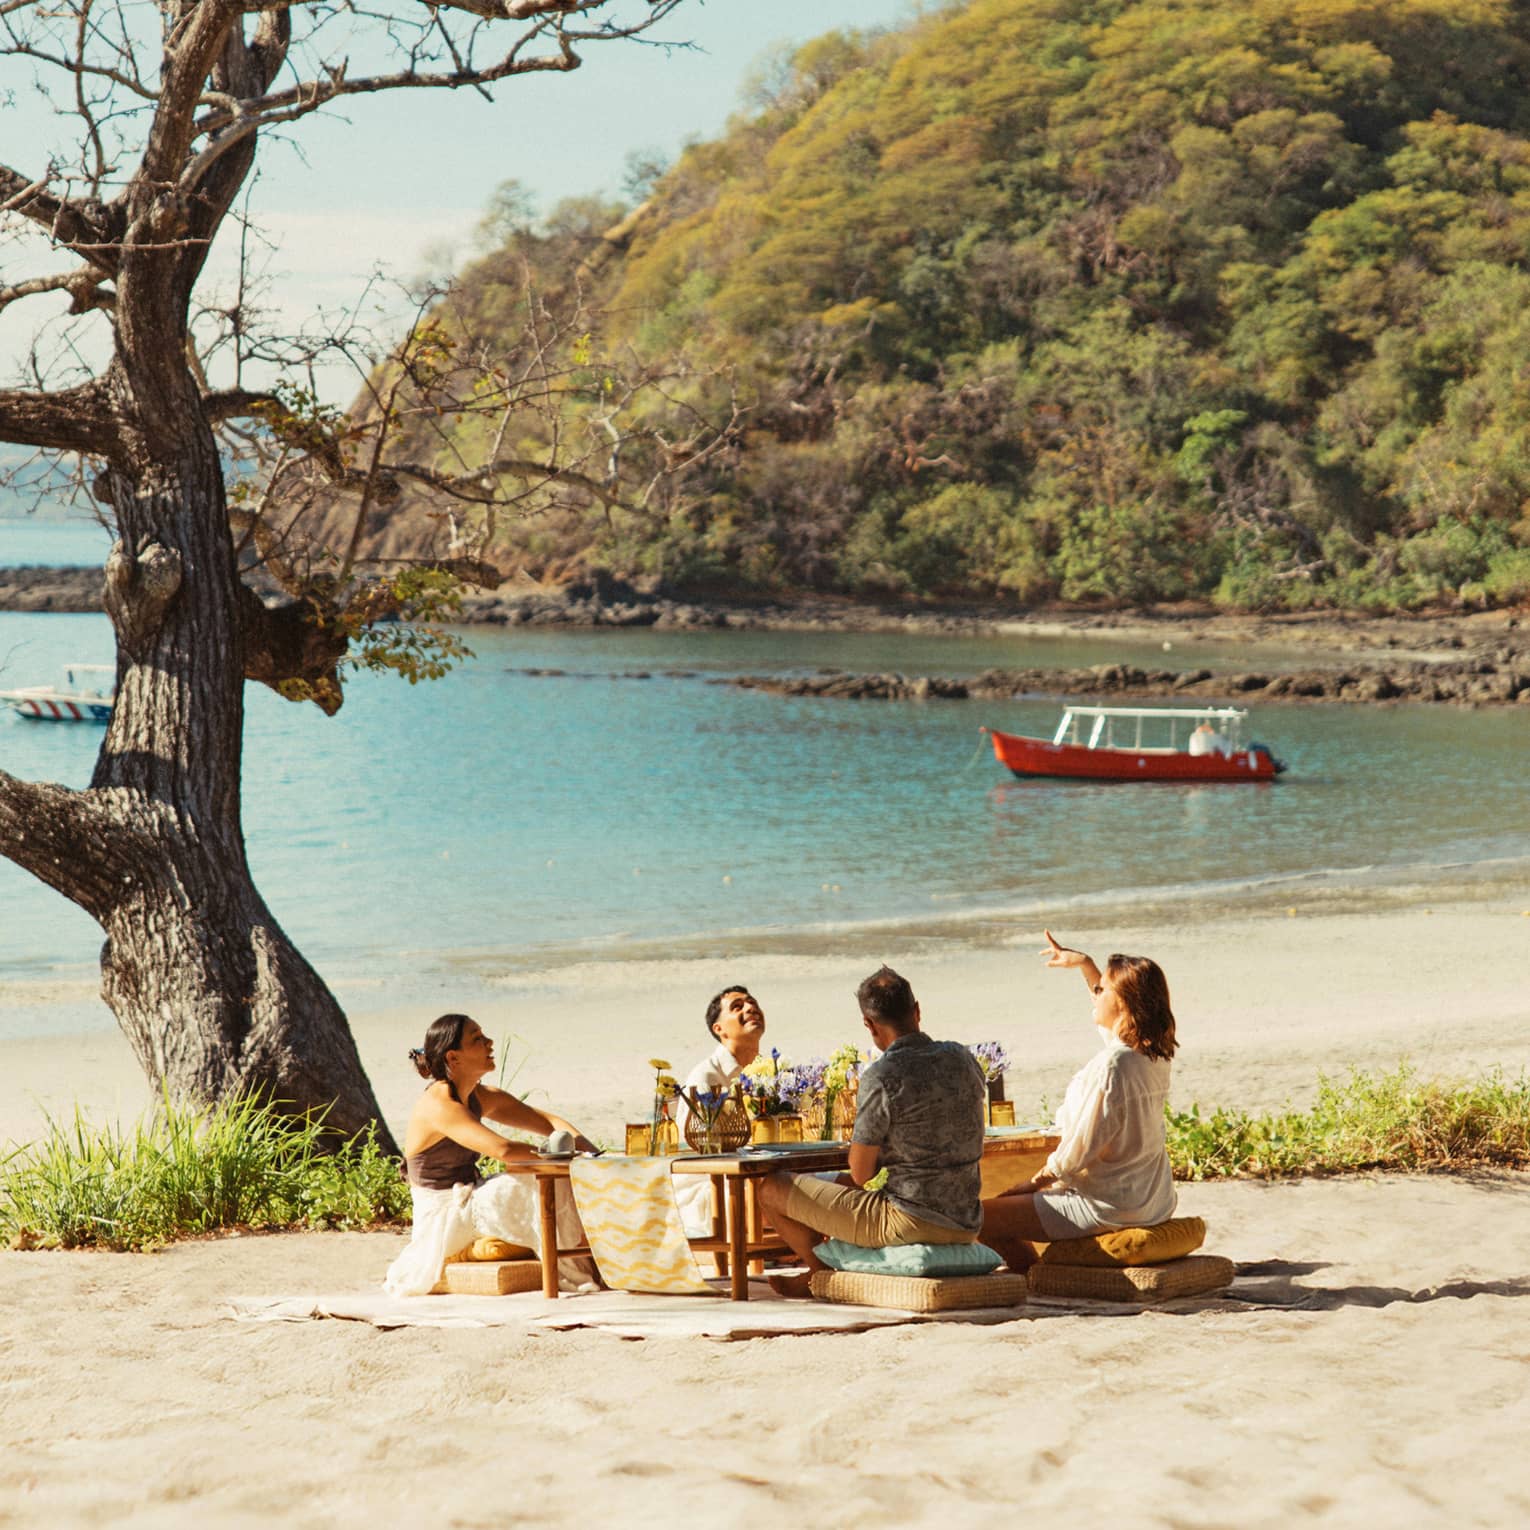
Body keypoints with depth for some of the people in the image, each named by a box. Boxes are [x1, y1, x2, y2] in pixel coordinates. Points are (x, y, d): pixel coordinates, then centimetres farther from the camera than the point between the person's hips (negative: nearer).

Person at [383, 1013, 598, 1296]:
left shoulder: (481, 1097, 8)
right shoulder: (438, 1105, -21)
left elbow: (545, 1121, 9)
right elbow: (502, 1149, -34)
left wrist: (583, 1146, -9)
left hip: (470, 1203, 9)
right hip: (443, 1218, -9)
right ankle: (570, 1274, -16)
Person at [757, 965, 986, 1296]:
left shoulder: (881, 1079, -18)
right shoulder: (962, 1059, 4)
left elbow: (861, 1173, -11)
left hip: (909, 1224, -8)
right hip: (966, 1225, 8)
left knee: (774, 1191, 7)